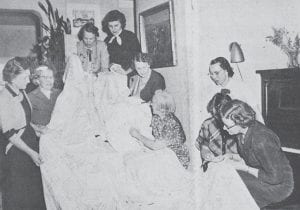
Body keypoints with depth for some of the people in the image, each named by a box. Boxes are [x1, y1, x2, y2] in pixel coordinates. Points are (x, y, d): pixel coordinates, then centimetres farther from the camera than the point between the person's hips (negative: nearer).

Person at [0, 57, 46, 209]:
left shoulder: (22, 92, 4)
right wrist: (30, 152, -20)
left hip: (31, 141, 7)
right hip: (16, 149, -7)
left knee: (35, 185, 15)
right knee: (18, 191, 6)